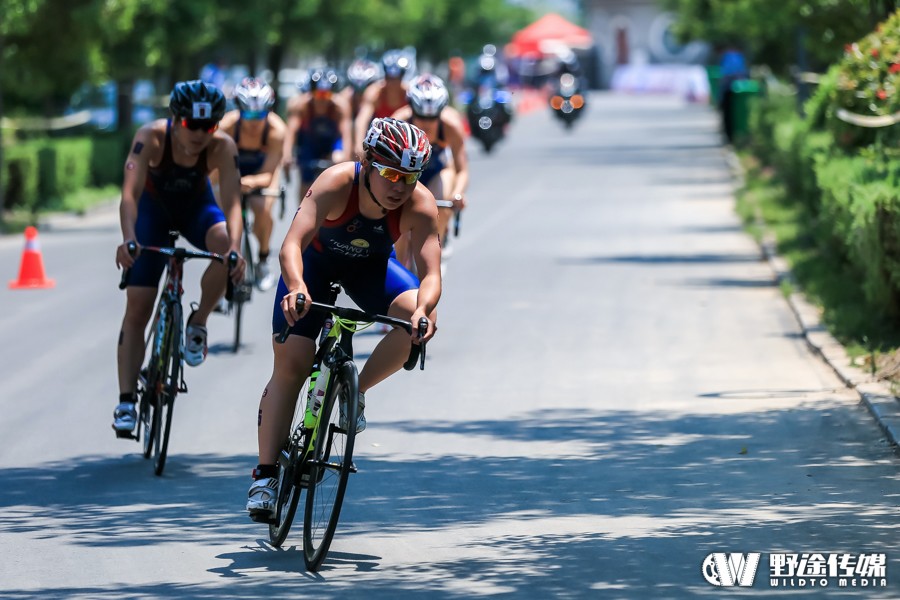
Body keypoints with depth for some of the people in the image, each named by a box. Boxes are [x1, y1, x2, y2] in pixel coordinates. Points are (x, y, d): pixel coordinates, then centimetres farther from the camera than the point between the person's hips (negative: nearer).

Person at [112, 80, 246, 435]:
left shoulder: (222, 147, -30)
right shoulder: (152, 137, -33)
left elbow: (232, 202, -37)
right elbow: (130, 193, -42)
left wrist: (235, 249, -55)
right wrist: (128, 238, -59)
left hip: (196, 206, 1)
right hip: (154, 207, -1)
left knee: (223, 245, -34)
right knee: (137, 308, -8)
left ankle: (198, 324, -9)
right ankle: (126, 401, -4)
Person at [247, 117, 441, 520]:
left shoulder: (420, 206, -30)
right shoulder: (337, 184, -36)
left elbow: (430, 272, -36)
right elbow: (292, 245, -45)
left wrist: (423, 309, -58)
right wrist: (296, 287, -65)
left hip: (370, 266, 2)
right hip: (315, 260, -2)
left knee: (416, 319, -27)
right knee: (290, 363, -11)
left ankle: (356, 391, -3)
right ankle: (265, 475, -3)